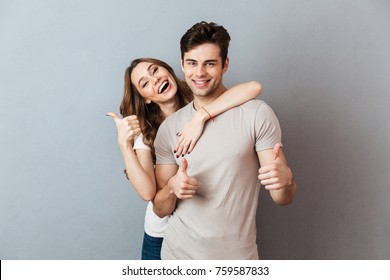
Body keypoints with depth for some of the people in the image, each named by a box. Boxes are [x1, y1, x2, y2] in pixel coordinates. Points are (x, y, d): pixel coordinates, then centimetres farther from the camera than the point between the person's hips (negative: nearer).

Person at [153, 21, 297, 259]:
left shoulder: (257, 114, -12)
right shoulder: (169, 128, -3)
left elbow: (283, 199, -10)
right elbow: (160, 210, 0)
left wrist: (285, 177, -32)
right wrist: (172, 188, -20)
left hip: (237, 255, -2)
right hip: (178, 252, 3)